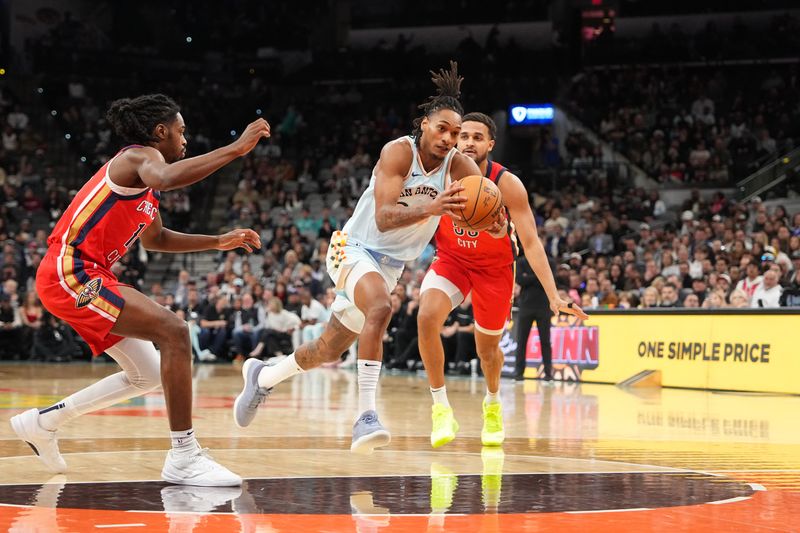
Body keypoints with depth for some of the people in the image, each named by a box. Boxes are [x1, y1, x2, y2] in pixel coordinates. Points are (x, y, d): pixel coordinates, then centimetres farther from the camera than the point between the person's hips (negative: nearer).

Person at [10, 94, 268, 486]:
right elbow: (165, 178, -35)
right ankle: (183, 458, -22)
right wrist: (236, 148, -31)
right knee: (173, 331, -21)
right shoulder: (140, 156, -8)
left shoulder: (144, 178, 21)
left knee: (148, 375, 13)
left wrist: (218, 242, 28)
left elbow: (155, 239, 37)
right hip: (70, 273, -11)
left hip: (83, 277, 11)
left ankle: (42, 422, 23)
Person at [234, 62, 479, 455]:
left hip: (390, 265, 6)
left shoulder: (458, 165, -9)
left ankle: (262, 377, 43)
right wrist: (431, 207, -48)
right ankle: (366, 416, -38)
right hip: (355, 248, -6)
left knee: (328, 351, 15)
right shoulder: (399, 152, -22)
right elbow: (384, 217, -32)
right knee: (380, 309, -37)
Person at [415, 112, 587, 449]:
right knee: (426, 317, -27)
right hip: (452, 260, 1)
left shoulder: (507, 184, -24)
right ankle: (441, 409, -15)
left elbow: (531, 243, -25)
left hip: (494, 267, -1)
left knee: (487, 348, 11)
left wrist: (554, 296, -32)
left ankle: (492, 403, 46)